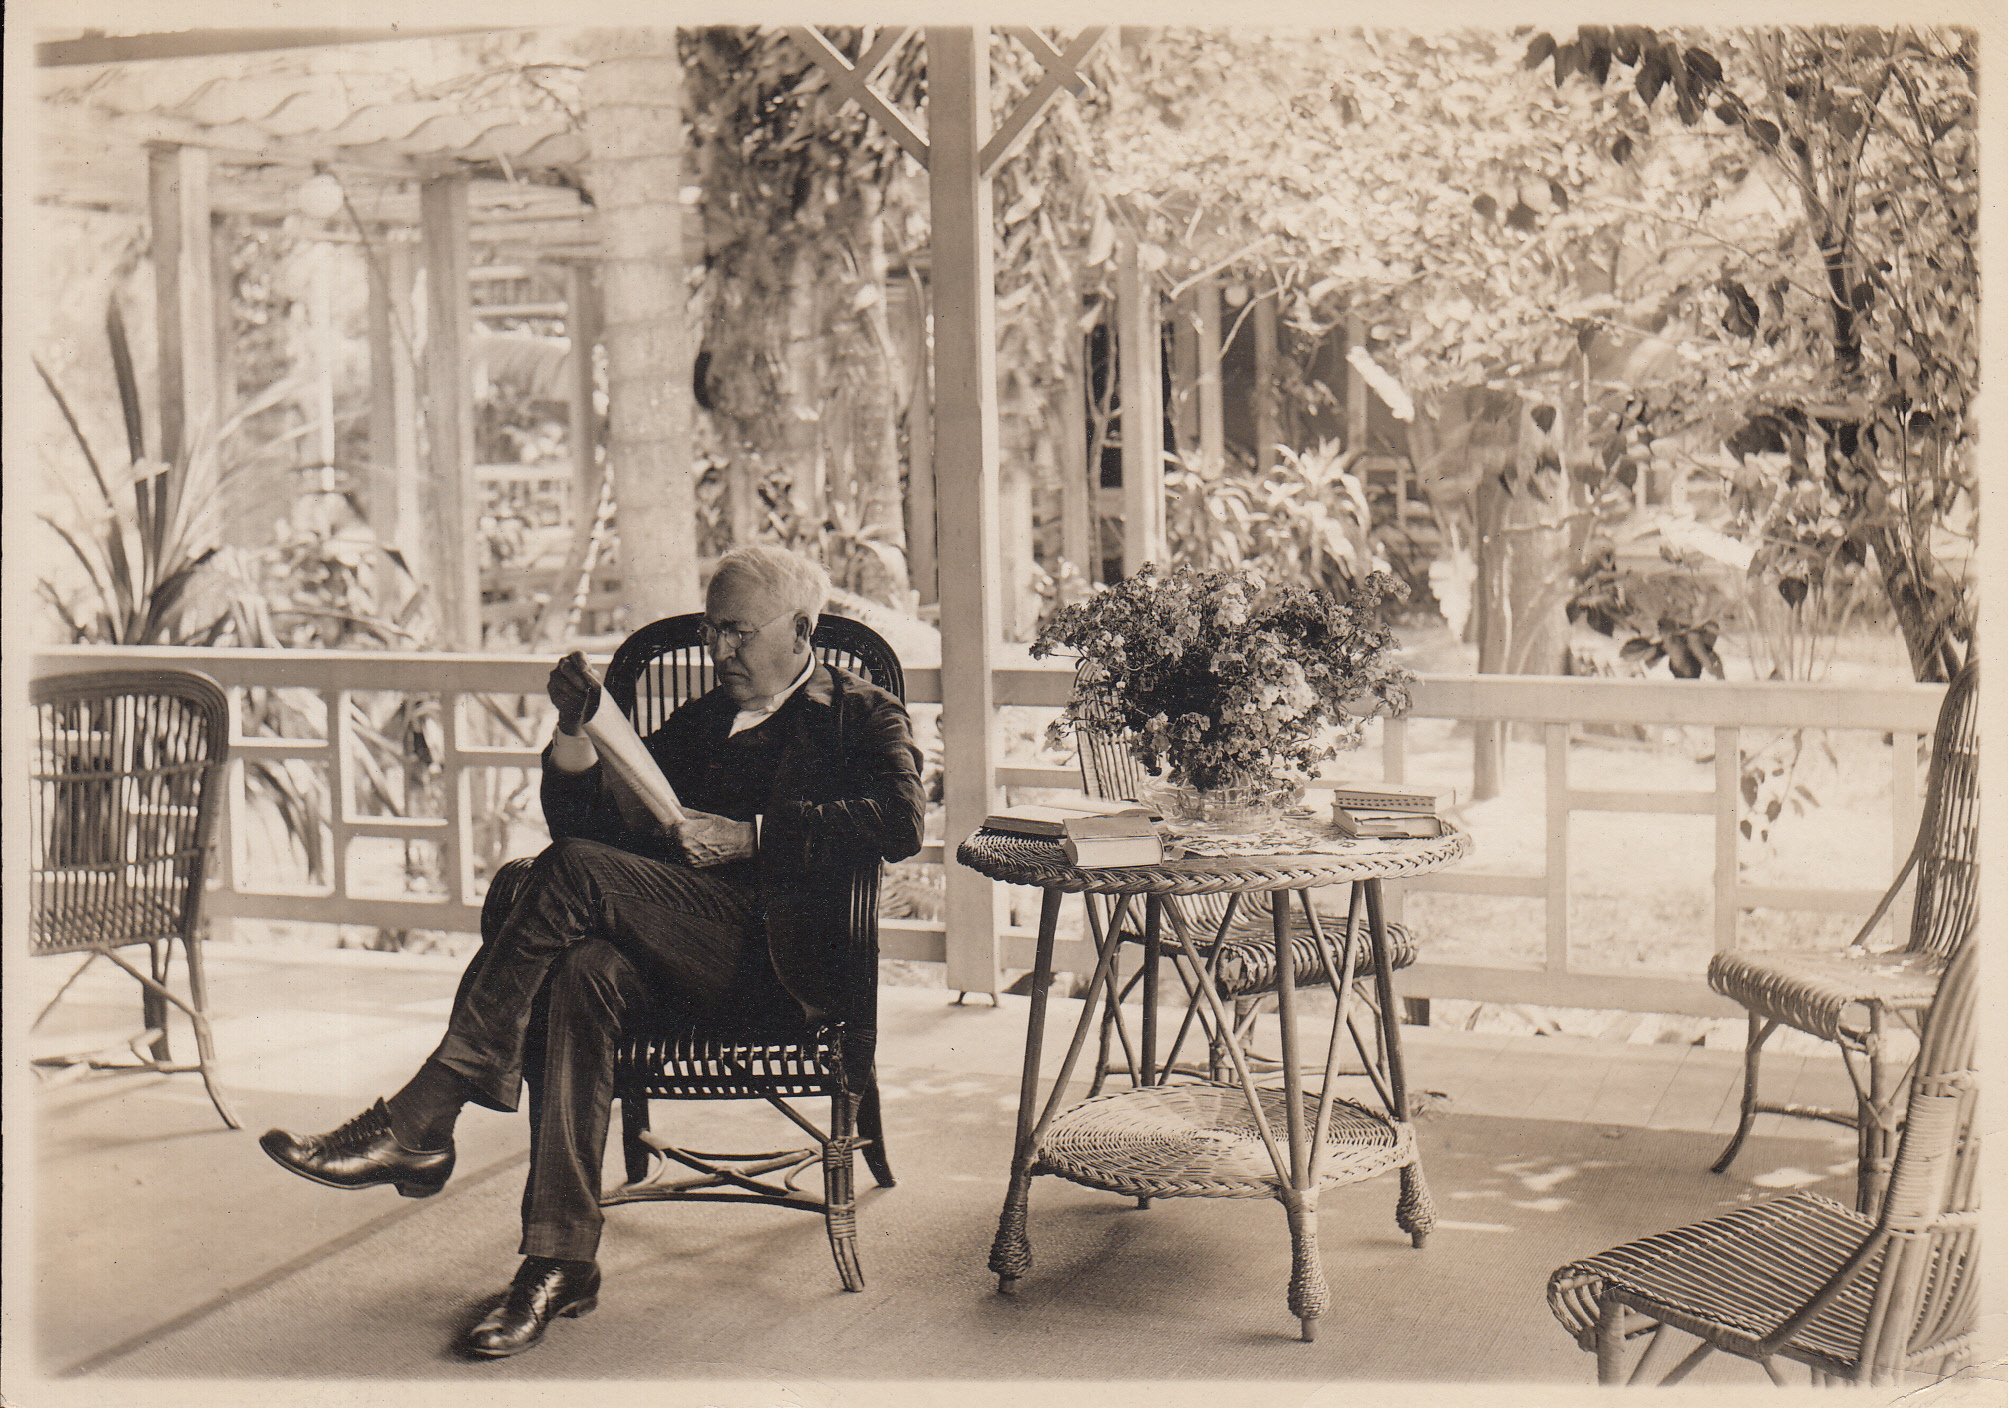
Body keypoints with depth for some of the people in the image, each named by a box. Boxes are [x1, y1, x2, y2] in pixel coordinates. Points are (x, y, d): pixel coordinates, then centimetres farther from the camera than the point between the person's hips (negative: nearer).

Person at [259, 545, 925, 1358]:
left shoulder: (864, 718, 14)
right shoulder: (698, 723, 30)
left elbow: (900, 822, -8)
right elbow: (585, 823, 22)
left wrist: (750, 835, -12)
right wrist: (575, 733, 4)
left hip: (778, 960, -5)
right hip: (681, 960, 5)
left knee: (576, 870, -26)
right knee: (581, 972, -31)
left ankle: (420, 1122, -25)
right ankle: (559, 1263, -30)